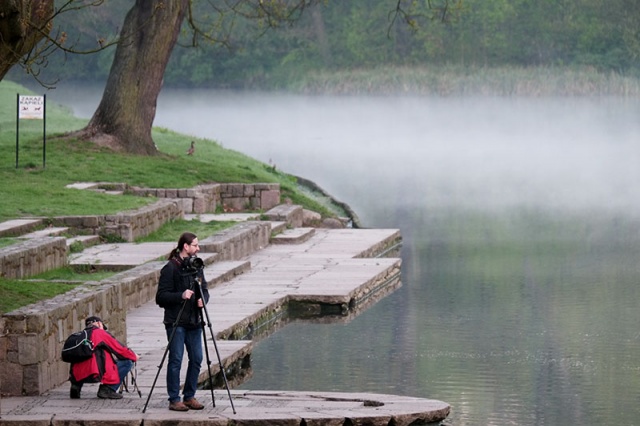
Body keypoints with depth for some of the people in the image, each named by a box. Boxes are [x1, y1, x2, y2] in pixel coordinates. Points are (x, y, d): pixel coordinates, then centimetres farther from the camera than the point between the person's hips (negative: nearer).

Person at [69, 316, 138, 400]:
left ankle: (76, 386, 19)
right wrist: (134, 356, 25)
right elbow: (121, 349, 7)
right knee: (127, 362, 4)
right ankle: (108, 389, -5)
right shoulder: (100, 333, 4)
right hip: (94, 374, -7)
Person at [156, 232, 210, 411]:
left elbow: (204, 289, 18)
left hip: (194, 322, 6)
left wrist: (203, 299, -4)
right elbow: (160, 297, -11)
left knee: (196, 359, 5)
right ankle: (174, 400, 0)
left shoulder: (196, 266, 11)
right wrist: (181, 295, -23)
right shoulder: (170, 268, -9)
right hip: (176, 322, -6)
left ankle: (189, 396, 16)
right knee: (176, 360, -5)